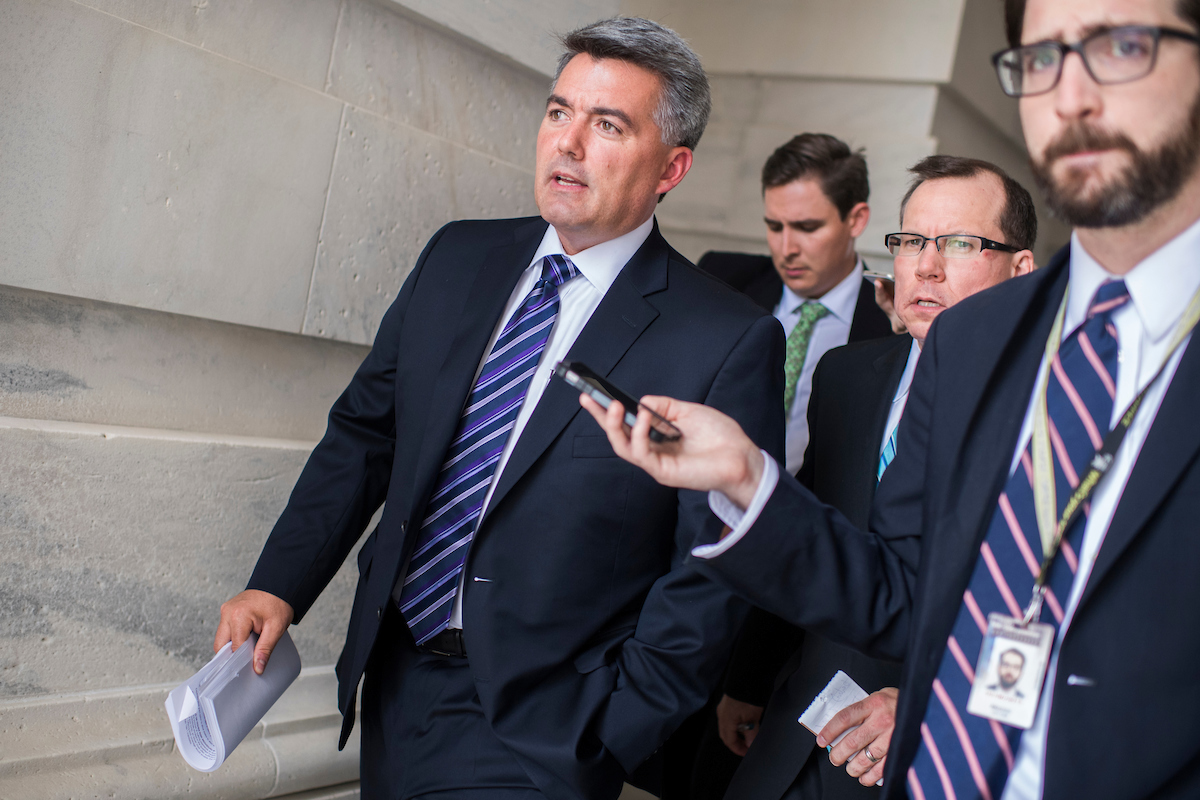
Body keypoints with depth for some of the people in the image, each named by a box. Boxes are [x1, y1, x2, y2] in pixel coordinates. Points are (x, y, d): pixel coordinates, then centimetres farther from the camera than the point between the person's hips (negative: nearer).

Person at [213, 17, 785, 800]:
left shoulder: (729, 342, -15)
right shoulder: (460, 257, 2)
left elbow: (715, 569, -12)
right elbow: (365, 432, 8)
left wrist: (606, 734, -12)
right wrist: (280, 584, -1)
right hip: (393, 674, 5)